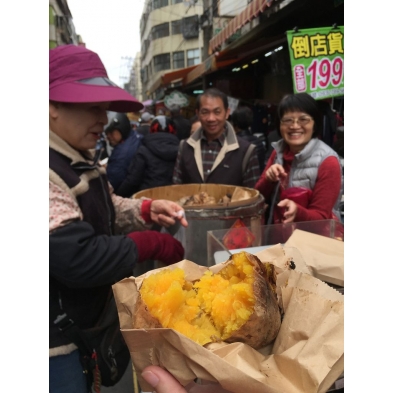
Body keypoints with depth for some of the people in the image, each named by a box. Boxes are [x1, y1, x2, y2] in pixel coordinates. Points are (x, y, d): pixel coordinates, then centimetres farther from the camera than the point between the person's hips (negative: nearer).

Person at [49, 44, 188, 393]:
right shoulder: (53, 170, -29)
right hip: (57, 335, -9)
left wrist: (147, 210, -5)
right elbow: (78, 259, -32)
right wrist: (152, 243, -20)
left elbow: (103, 211, 14)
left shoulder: (81, 159, 4)